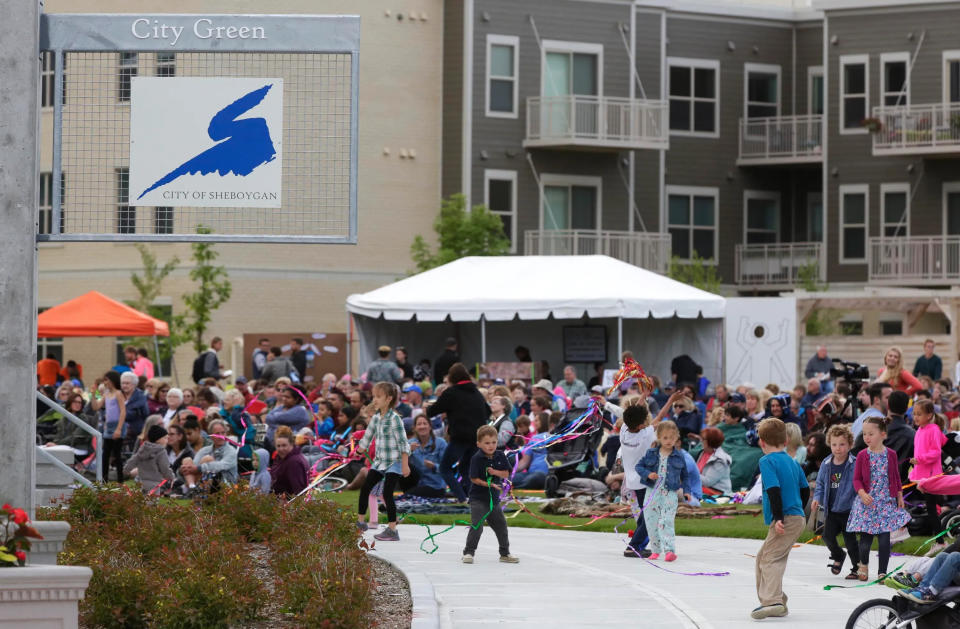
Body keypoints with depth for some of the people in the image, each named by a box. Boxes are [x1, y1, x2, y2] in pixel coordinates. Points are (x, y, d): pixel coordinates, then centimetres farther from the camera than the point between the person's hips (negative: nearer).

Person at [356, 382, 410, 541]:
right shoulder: (376, 418, 7)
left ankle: (392, 530, -7)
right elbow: (367, 438, 21)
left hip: (393, 463, -8)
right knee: (365, 488, 8)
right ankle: (360, 522, 21)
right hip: (379, 461, 8)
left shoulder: (394, 419, -15)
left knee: (387, 494, -11)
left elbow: (402, 443, -16)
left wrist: (405, 465, -18)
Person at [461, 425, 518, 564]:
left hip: (494, 498, 6)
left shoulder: (500, 456, 1)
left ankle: (505, 554, 26)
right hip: (478, 499, -6)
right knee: (477, 525, -16)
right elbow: (474, 478, -15)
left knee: (501, 525, 13)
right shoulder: (476, 459, -14)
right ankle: (468, 552, -7)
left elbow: (506, 474, 3)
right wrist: (488, 484, -25)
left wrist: (496, 472, -17)